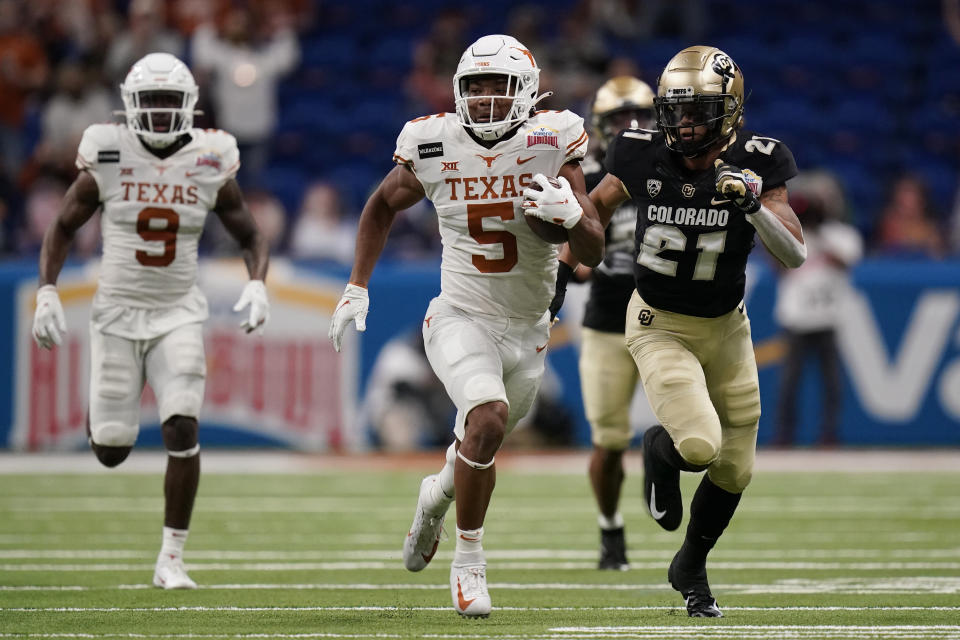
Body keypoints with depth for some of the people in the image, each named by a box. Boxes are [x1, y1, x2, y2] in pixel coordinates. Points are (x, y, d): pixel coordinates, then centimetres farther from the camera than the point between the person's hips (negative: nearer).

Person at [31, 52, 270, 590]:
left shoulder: (210, 167, -4)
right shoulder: (107, 162, -7)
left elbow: (250, 236, 6)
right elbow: (62, 229, 5)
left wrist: (258, 284, -13)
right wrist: (47, 293, -7)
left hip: (178, 316, 0)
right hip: (118, 313, 0)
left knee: (183, 432, -17)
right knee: (112, 451, 0)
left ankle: (172, 559, -6)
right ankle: (106, 413, 41)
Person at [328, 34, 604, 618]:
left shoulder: (550, 144, -11)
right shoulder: (435, 148, -8)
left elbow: (594, 252, -10)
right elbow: (383, 206, 12)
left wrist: (570, 213, -31)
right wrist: (357, 289, 7)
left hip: (526, 330, 2)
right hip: (461, 320, -2)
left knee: (481, 448, 17)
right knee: (488, 418, -28)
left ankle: (440, 492, 54)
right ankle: (469, 562, -14)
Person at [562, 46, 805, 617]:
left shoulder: (756, 163, -16)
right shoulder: (645, 155, -15)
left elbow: (796, 256, -22)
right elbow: (592, 213, 4)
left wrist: (756, 207, -38)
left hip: (726, 327, 2)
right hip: (660, 327, -2)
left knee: (734, 470, 11)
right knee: (700, 445, -24)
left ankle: (691, 568, 38)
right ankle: (660, 451, 15)